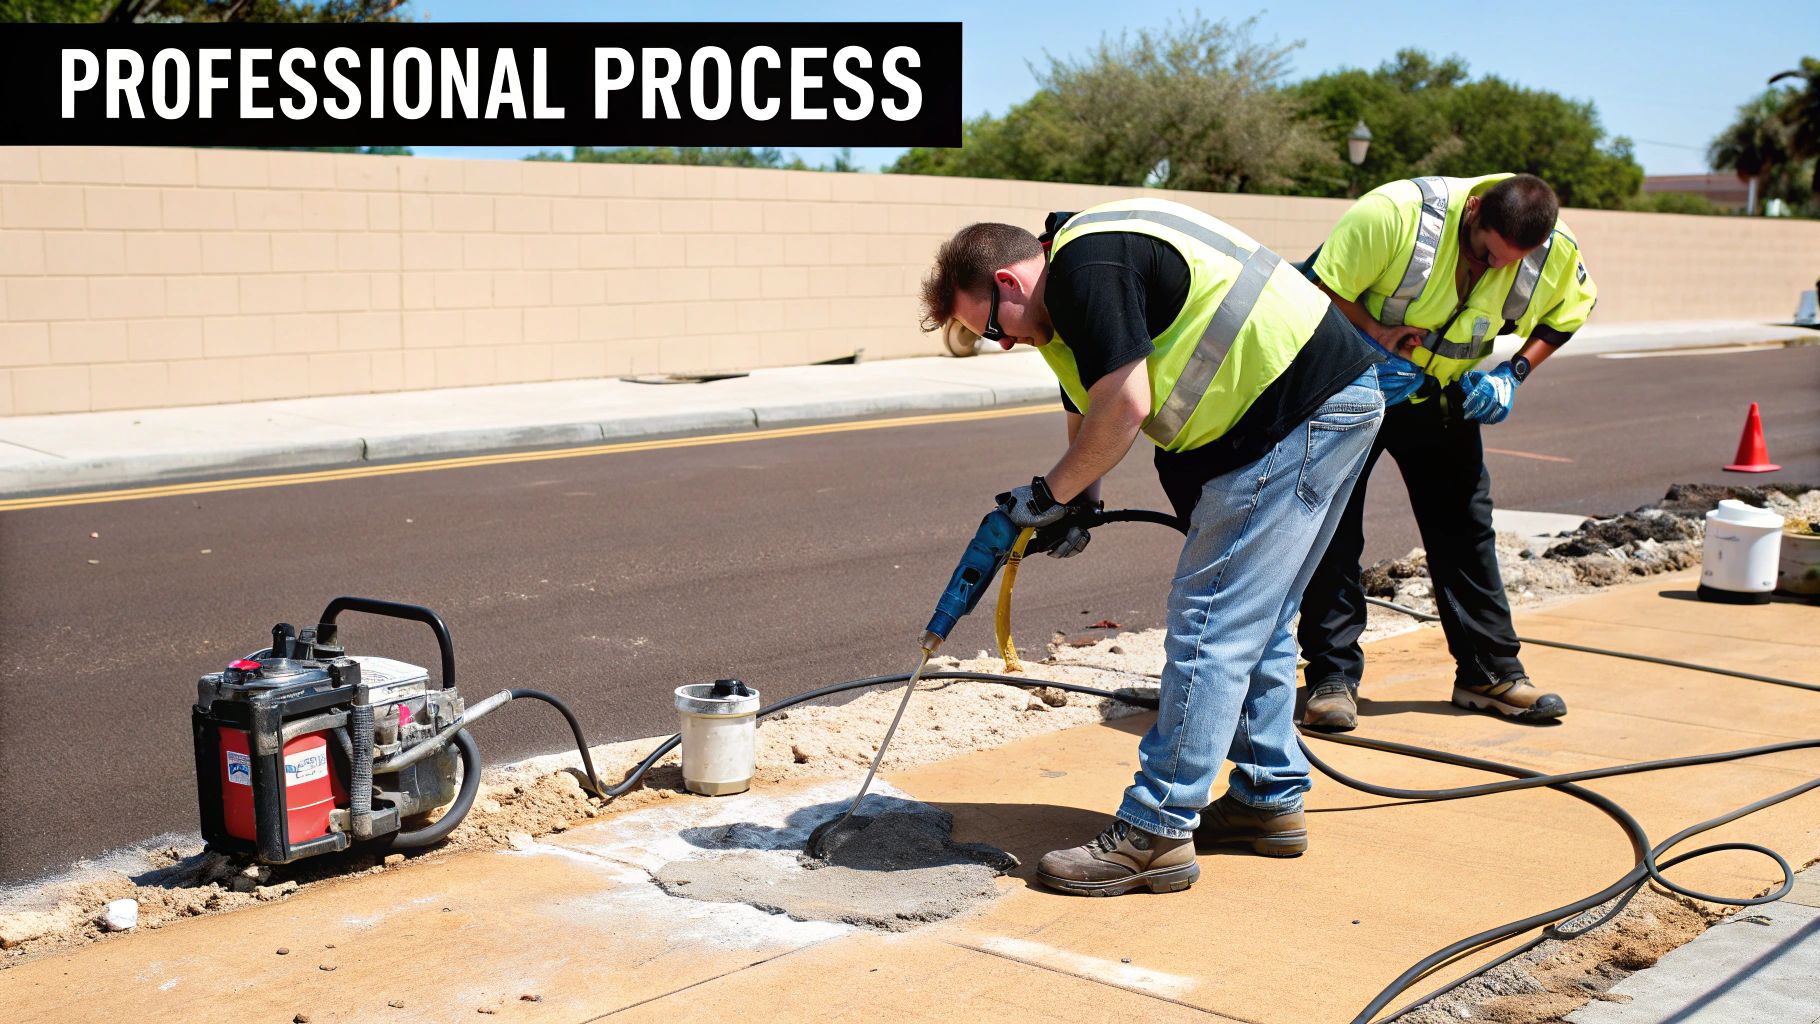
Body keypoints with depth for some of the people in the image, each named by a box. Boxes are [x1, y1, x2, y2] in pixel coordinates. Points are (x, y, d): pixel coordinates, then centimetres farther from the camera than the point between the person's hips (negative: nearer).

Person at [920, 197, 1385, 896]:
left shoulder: (1085, 265, -16)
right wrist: (1075, 499, 12)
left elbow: (1125, 405, -21)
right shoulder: (1087, 262, 18)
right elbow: (1091, 407, 26)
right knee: (1256, 622, 16)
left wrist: (1050, 492, -9)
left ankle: (1155, 834, -6)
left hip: (1304, 411, -11)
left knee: (1211, 620, -10)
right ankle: (1271, 800, 25)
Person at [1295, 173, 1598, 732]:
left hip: (1442, 398, 4)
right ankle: (1333, 677, 0)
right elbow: (1322, 291, -25)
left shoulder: (1556, 254, -15)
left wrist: (1513, 373, -8)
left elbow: (1568, 312, 5)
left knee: (1466, 527, 5)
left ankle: (1491, 672, 16)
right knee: (1334, 526, -7)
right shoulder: (1394, 212, -31)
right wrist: (1377, 336, -34)